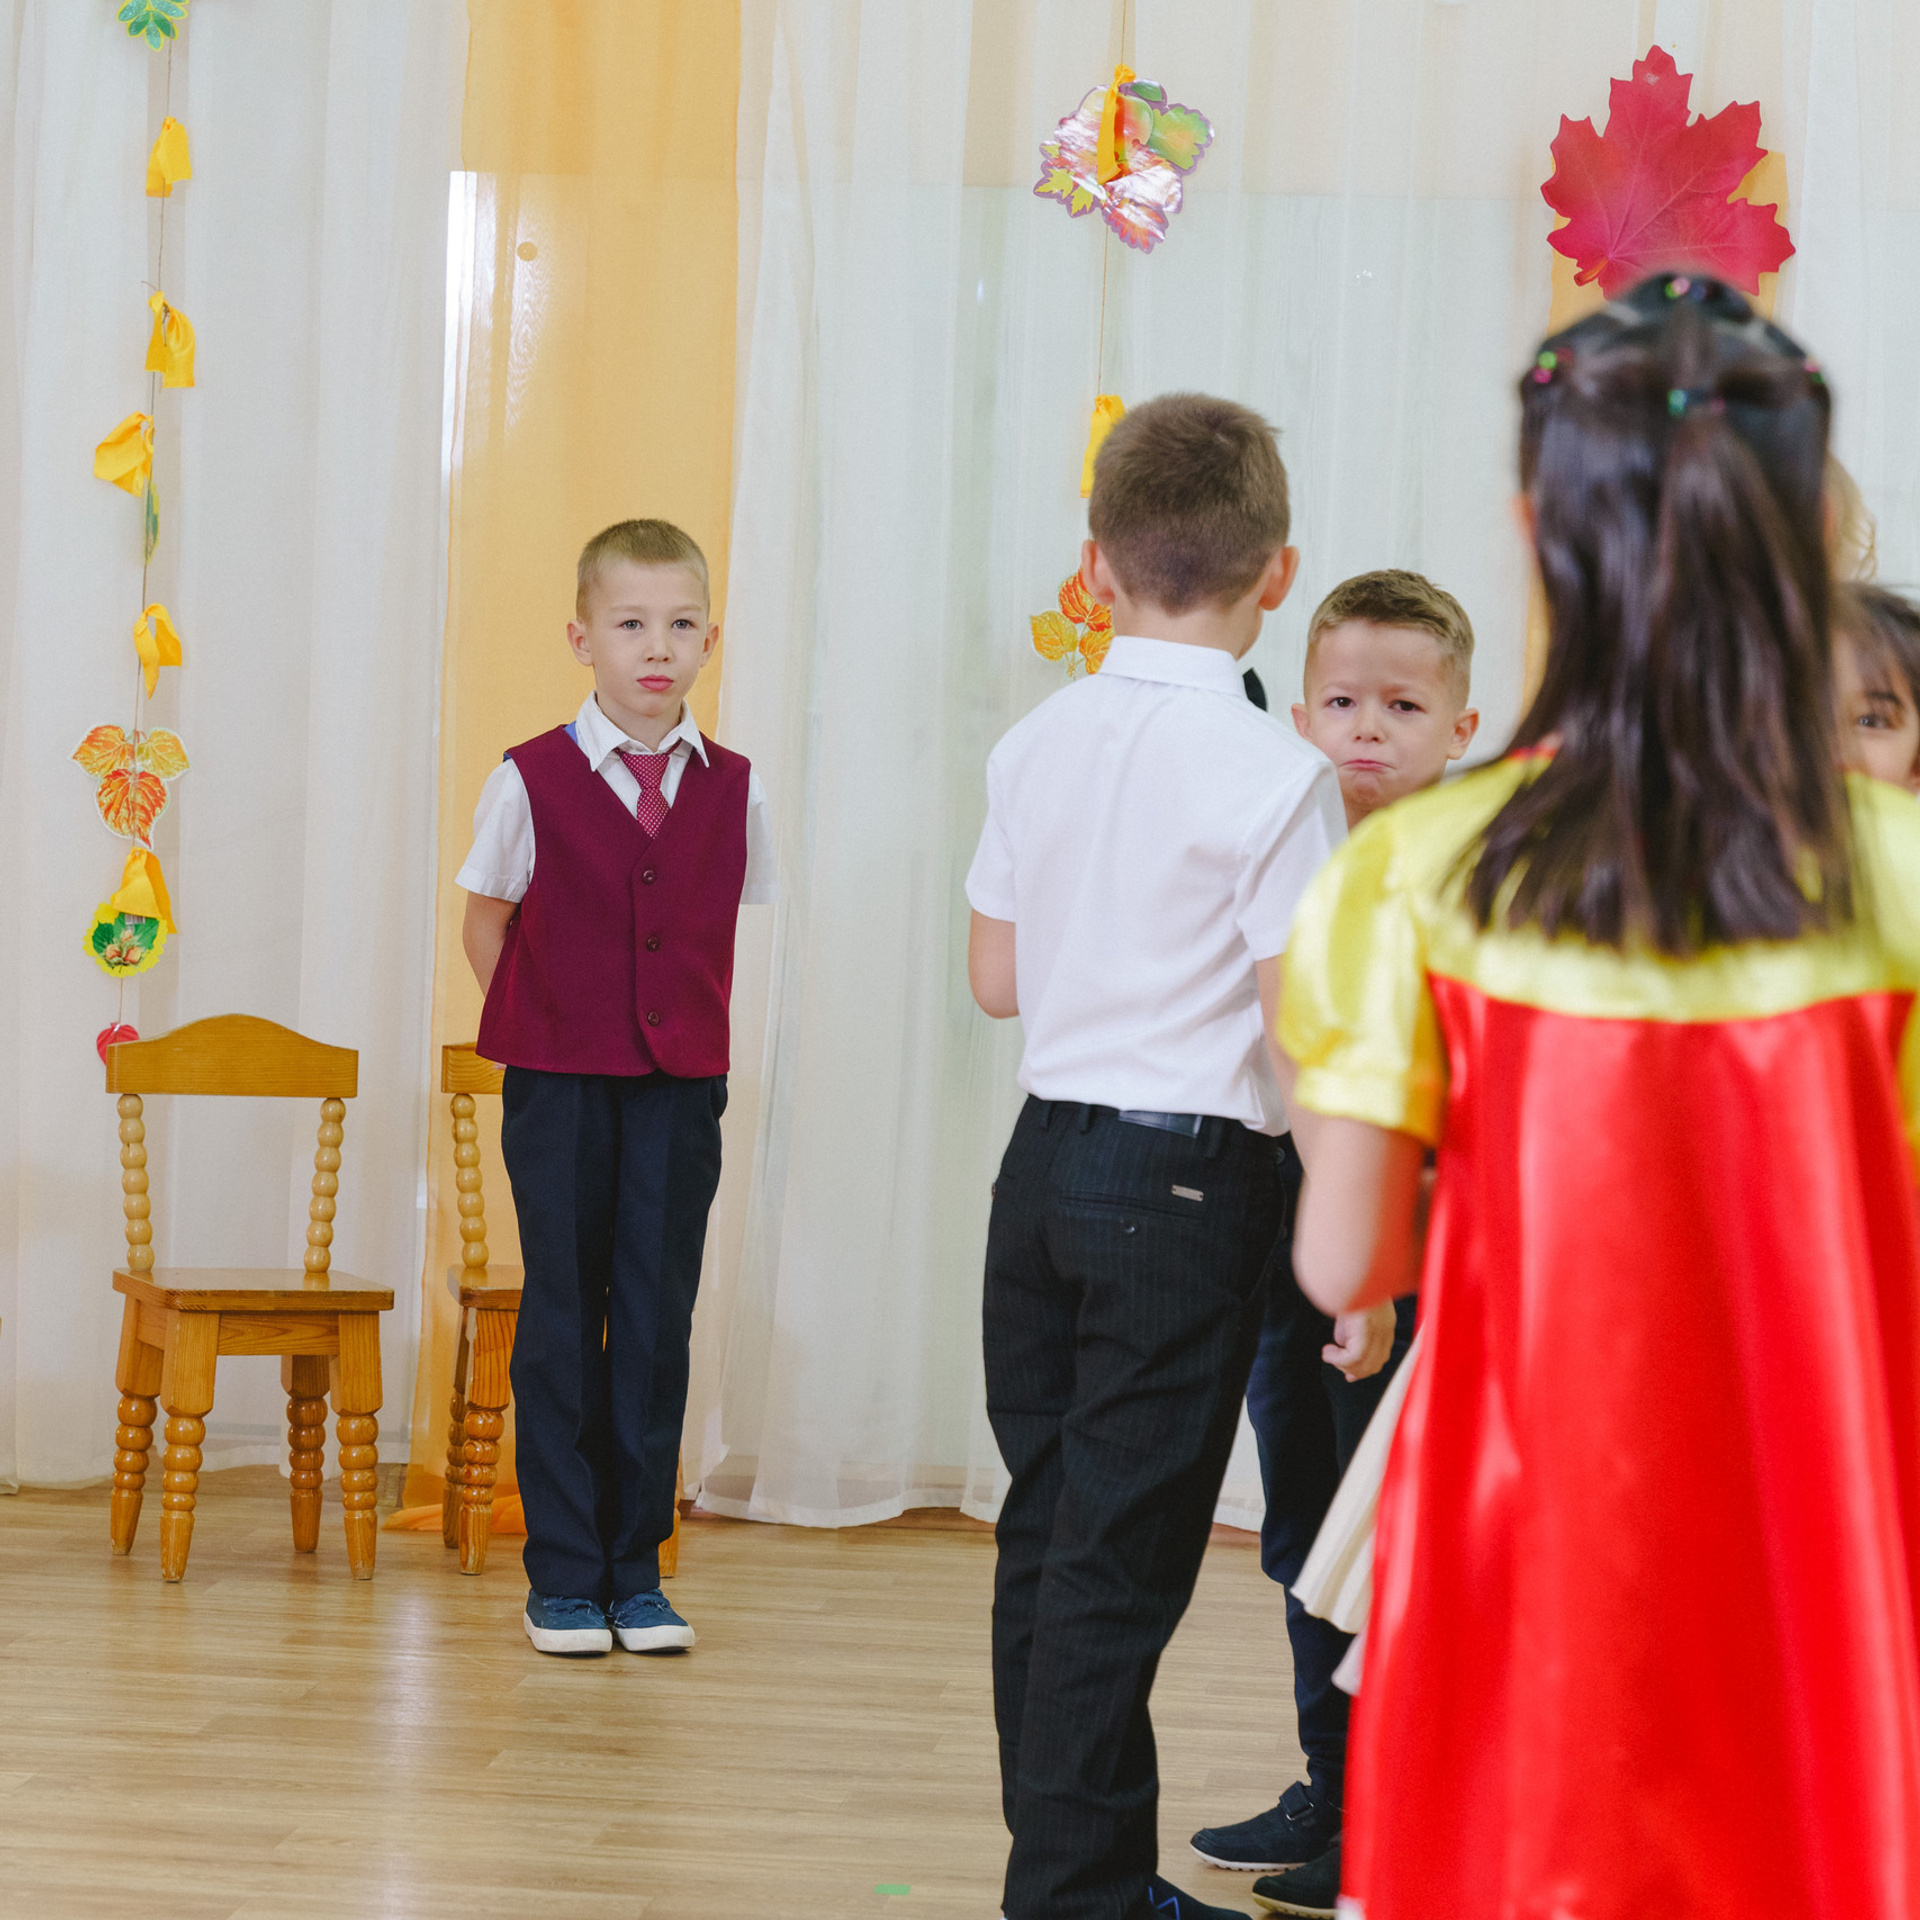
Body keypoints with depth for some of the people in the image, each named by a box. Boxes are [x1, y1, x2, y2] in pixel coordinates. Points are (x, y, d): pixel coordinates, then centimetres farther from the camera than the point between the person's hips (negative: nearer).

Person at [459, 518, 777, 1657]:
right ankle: (563, 1575, 10)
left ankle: (637, 1570, 14)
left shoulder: (733, 789, 3)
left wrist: (685, 1033, 9)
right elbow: (487, 927, 6)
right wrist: (546, 1035, 4)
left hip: (680, 1090, 2)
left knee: (659, 1320, 5)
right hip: (559, 1090, -2)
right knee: (562, 1320, 3)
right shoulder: (532, 781, -4)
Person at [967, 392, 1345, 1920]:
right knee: (1121, 1557, -1)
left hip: (1047, 1160, 6)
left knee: (1049, 1530, 14)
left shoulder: (1038, 744, 4)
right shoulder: (1272, 774, -14)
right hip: (1189, 1180, -6)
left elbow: (999, 979, 11)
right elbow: (1298, 1026, -16)